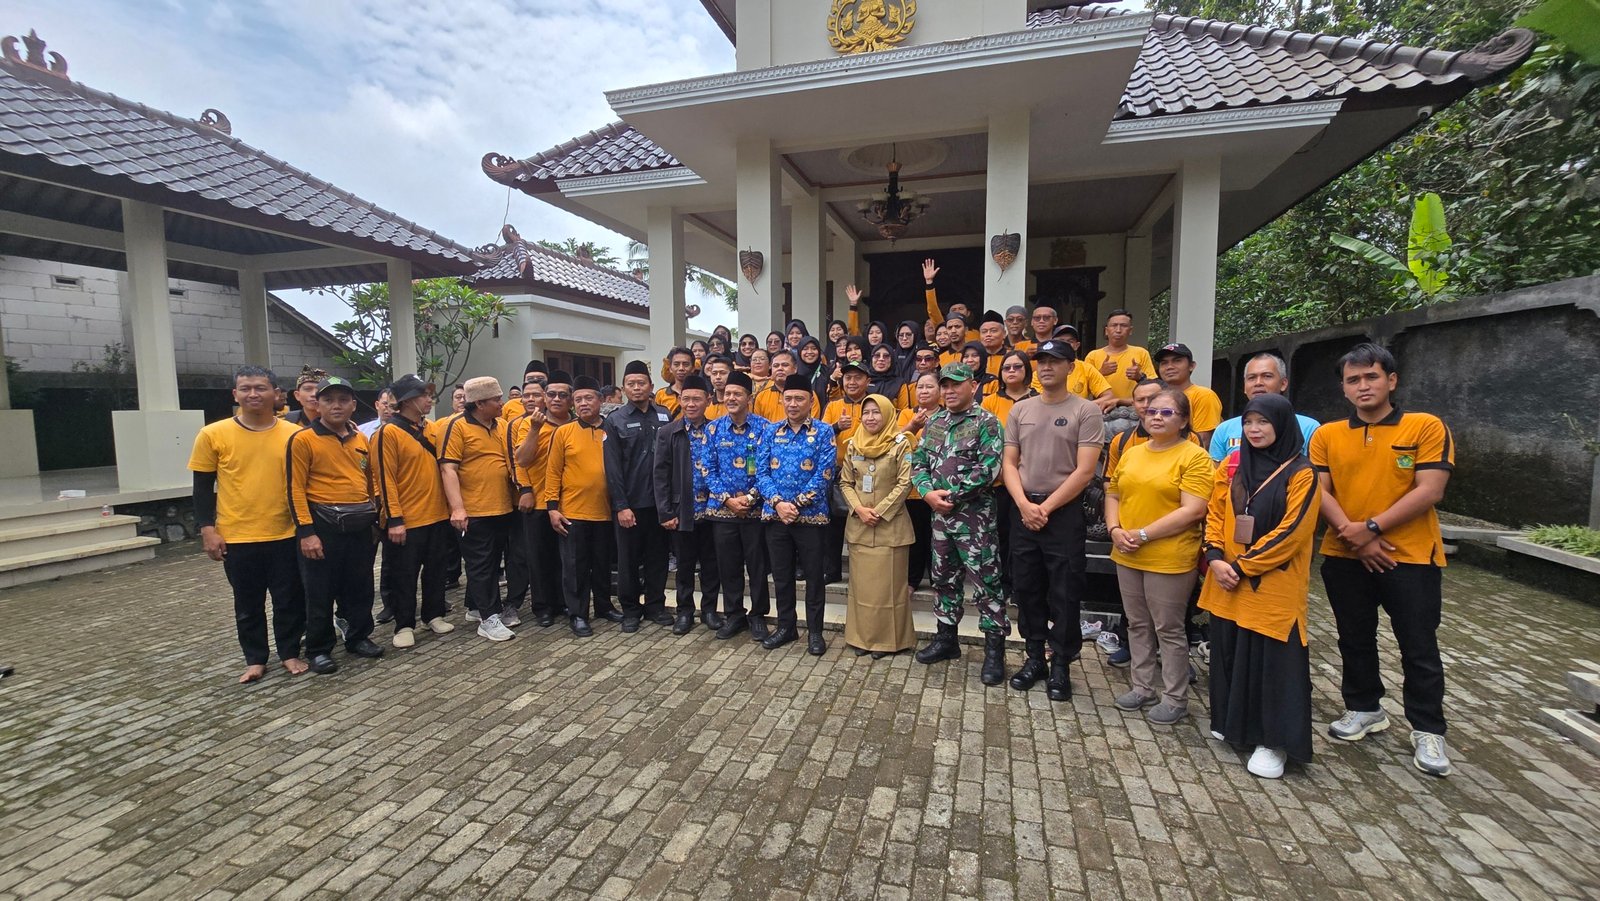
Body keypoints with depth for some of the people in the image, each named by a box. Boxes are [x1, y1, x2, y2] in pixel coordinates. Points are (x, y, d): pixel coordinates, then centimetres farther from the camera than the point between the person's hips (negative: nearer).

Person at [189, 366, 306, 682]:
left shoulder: (294, 434, -1)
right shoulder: (213, 435, -2)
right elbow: (203, 487, 2)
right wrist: (207, 528, -5)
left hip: (286, 534, 0)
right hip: (237, 537, 0)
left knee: (290, 600, 9)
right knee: (248, 604, 12)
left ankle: (290, 653, 25)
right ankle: (255, 659, 27)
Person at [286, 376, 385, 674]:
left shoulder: (361, 439, 9)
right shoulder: (302, 439, -8)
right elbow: (296, 489, -10)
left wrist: (376, 515, 14)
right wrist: (306, 531, -15)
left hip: (360, 524, 5)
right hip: (323, 524, -5)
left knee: (360, 587, 14)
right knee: (320, 591, 6)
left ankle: (358, 637, 29)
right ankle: (319, 649, 19)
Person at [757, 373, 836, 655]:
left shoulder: (823, 432, -3)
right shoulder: (771, 432, 7)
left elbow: (824, 475, -11)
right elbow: (761, 471, 1)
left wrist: (796, 504, -15)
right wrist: (778, 502, -14)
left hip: (811, 516, -3)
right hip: (775, 515, 3)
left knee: (813, 576, 7)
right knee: (781, 575, 13)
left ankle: (815, 631, 22)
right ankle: (786, 626, 29)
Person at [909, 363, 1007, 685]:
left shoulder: (986, 422, -7)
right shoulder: (934, 422, 12)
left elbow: (988, 468, -17)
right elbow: (918, 461, 8)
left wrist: (951, 494, -16)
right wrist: (929, 493, -9)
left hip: (974, 514, -6)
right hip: (940, 513, 7)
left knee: (985, 582, -1)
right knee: (944, 578, 15)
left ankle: (995, 649, 10)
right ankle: (946, 638, 29)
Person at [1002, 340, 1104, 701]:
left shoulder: (1086, 411, -4)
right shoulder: (1020, 409, 8)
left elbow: (1084, 471, -10)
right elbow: (1009, 463, 6)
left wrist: (1046, 508, -12)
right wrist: (1024, 504, -8)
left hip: (1064, 512, -4)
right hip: (1023, 510, 4)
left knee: (1064, 594, 3)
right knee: (1026, 588, 11)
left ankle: (1060, 665, 17)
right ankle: (1035, 658, 25)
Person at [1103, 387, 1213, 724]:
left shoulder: (1194, 457, -10)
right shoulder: (1131, 453, 11)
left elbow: (1193, 510, -18)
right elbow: (1113, 496, 15)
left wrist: (1143, 535, -19)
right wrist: (1115, 530, -4)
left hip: (1169, 559, -6)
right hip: (1127, 556, 6)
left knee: (1168, 629, 5)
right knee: (1138, 625, 16)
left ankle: (1175, 698, 21)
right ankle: (1142, 687, 30)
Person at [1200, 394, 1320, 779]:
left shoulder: (1301, 474, -8)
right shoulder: (1232, 467, 7)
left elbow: (1292, 532, -14)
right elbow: (1215, 515, 8)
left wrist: (1242, 566, -15)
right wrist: (1216, 558, -7)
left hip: (1274, 586, -5)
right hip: (1227, 583, 5)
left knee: (1273, 660, 1)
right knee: (1229, 652, 13)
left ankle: (1273, 741, 13)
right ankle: (1231, 724, 29)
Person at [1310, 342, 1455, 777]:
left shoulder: (1427, 427, -3)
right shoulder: (1326, 435, 4)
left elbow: (1429, 491, -11)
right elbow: (1319, 491, -2)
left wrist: (1371, 528, -17)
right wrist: (1351, 534, -14)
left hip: (1410, 557, -2)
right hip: (1344, 557, 3)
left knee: (1419, 647, 7)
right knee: (1355, 639, 16)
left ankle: (1427, 730, 23)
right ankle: (1364, 709, 33)